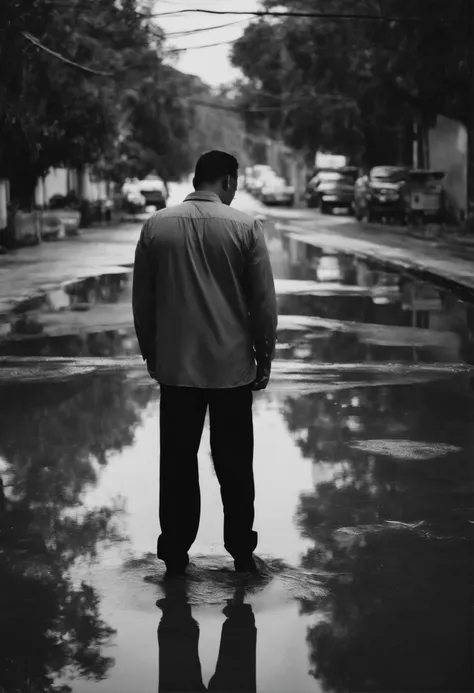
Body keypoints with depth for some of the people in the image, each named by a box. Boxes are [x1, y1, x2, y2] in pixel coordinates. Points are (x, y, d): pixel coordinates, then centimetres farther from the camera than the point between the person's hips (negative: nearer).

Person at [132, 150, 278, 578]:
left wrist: (149, 351, 17)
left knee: (177, 462, 9)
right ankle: (242, 553, 16)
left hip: (175, 366, 2)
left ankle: (175, 555, 15)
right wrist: (265, 356, 6)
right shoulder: (244, 227, -8)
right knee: (234, 464, 9)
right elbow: (264, 300, -5)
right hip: (232, 365, -1)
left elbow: (142, 299, 5)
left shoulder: (156, 227, -1)